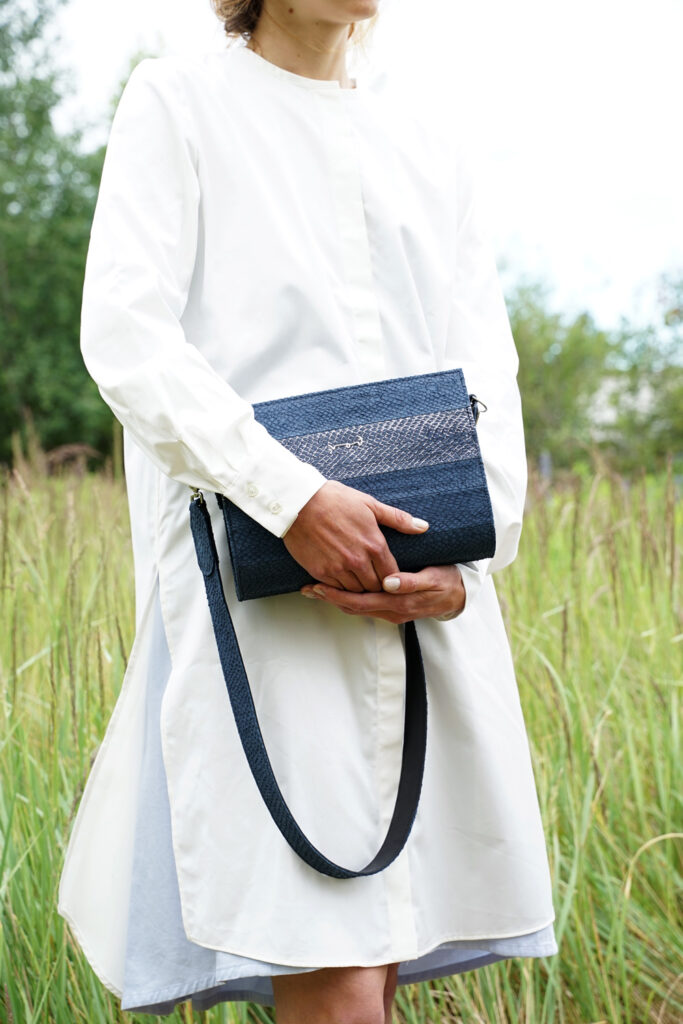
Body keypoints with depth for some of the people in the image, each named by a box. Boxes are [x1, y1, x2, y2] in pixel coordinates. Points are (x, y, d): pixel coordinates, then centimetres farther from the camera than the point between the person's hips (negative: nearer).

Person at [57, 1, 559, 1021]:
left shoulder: (432, 149, 20)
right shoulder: (179, 103, 6)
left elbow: (487, 373, 13)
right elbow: (125, 334, -6)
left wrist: (467, 558, -5)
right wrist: (294, 499, -17)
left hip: (428, 594, 5)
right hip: (259, 583, -5)